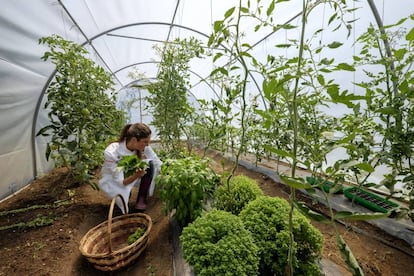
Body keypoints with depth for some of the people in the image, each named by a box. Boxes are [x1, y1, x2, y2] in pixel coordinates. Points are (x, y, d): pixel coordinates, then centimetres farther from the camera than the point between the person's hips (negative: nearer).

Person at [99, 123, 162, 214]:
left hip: (132, 174, 4)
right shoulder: (111, 152, -33)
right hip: (112, 180, -4)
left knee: (150, 164, -26)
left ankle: (142, 199, -12)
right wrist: (136, 176, -48)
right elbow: (121, 181, -31)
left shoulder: (144, 147, -24)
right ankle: (123, 195, 5)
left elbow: (159, 165, -16)